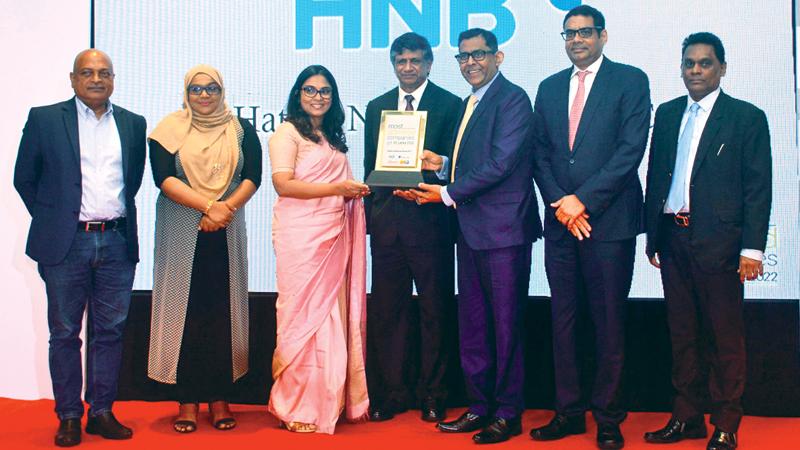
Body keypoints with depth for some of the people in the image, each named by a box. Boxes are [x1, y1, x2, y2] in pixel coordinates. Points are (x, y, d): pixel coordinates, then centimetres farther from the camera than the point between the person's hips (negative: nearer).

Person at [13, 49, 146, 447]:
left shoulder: (133, 124, 10)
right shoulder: (44, 119, 2)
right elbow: (24, 179, 7)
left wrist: (116, 214, 11)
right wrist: (51, 220, 6)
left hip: (117, 242, 3)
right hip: (67, 243, -2)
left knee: (110, 331, 7)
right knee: (65, 332, 4)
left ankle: (102, 412, 17)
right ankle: (69, 417, 13)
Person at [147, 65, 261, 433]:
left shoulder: (241, 130, 10)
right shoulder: (170, 129, 5)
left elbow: (252, 176, 0)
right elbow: (164, 177, -7)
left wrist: (225, 209, -16)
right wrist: (209, 206, -16)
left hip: (226, 234, 1)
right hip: (181, 234, -1)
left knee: (222, 311, 1)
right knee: (184, 309, -1)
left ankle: (219, 397, 9)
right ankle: (187, 400, 5)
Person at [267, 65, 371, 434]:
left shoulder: (333, 136, 21)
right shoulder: (287, 133, -2)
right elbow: (283, 184, -12)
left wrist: (355, 190, 8)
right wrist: (336, 189, -16)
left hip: (334, 235, 7)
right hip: (300, 236, -7)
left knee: (333, 314, 5)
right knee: (303, 314, -5)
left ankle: (329, 400, 14)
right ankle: (298, 407, 4)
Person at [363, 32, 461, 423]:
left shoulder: (451, 105, 2)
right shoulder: (377, 107, 15)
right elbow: (370, 166, 15)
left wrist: (440, 167, -23)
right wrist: (370, 214, 9)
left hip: (430, 220, -3)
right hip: (387, 221, 4)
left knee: (435, 311, 5)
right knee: (387, 312, 7)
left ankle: (432, 396, 16)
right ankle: (390, 394, 18)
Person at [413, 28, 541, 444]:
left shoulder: (512, 99, -9)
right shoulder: (469, 104, 18)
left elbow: (501, 164, -18)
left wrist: (448, 194, -14)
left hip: (503, 229, -9)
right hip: (470, 230, 9)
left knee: (505, 324, 0)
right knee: (472, 324, 13)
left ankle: (508, 414, 11)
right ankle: (480, 406, 24)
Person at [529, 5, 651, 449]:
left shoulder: (630, 80, 1)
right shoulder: (549, 88, 16)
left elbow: (631, 150, -9)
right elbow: (540, 154, 11)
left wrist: (583, 199, -13)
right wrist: (560, 203, -5)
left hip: (609, 219, -4)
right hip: (560, 220, 5)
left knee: (609, 322, 1)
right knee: (562, 319, 8)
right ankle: (569, 412, 18)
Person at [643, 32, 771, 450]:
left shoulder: (747, 117, -2)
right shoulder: (667, 113, 12)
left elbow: (758, 188, -5)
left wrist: (752, 248, -11)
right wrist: (653, 234, 11)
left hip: (718, 240, -5)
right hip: (673, 238, 5)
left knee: (724, 335, 2)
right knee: (682, 331, 11)